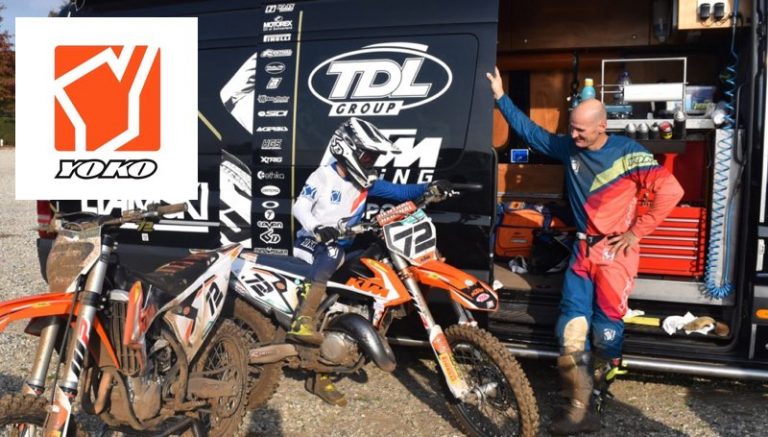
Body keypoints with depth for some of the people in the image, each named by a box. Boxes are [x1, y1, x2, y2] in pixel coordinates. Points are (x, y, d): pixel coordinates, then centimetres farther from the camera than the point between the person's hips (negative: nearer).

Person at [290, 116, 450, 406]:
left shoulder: (366, 183, 7)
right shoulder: (322, 176, -6)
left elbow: (399, 191, 2)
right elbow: (300, 207, -10)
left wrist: (430, 188, -14)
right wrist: (316, 228, -29)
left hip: (340, 247, 5)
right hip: (312, 243, -5)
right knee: (331, 254, -39)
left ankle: (319, 376, 13)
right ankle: (302, 322, -43)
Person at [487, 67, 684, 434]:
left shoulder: (627, 153, -11)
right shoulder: (568, 148, 4)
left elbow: (670, 191, -13)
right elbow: (530, 131, 14)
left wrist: (637, 231, -10)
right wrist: (501, 97, 14)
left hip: (615, 251, -5)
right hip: (583, 248, 5)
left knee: (606, 329, 1)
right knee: (572, 329, -1)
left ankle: (595, 394, 25)